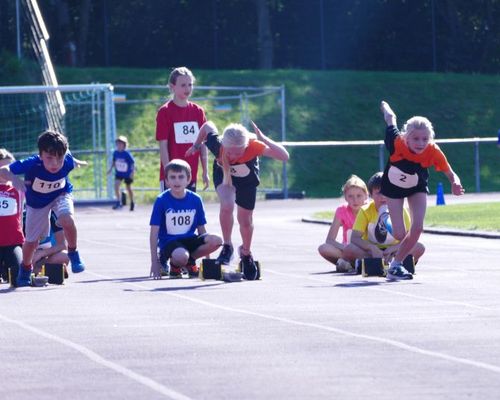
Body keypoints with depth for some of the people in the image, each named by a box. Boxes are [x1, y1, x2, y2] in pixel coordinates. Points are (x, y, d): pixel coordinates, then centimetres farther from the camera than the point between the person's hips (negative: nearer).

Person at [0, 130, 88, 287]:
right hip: (37, 202, 0)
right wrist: (14, 178, -59)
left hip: (61, 194, 0)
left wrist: (76, 162, 16)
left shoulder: (67, 161, -32)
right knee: (31, 241, 10)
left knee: (66, 219, -32)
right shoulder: (32, 164, -40)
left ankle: (73, 254, -5)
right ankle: (26, 268, 43)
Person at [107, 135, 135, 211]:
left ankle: (132, 203, 32)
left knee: (128, 188, 11)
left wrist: (133, 171, -22)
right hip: (118, 173, 3)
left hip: (127, 174, -3)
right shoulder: (115, 153, -8)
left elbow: (132, 163, -14)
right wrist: (110, 168, 2)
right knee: (116, 185, -18)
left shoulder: (127, 154, -21)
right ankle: (118, 202, -9)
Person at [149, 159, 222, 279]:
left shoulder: (195, 200, 2)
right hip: (169, 241, -4)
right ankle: (175, 264, 0)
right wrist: (154, 261, -9)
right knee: (181, 257, -39)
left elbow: (201, 229, 10)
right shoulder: (162, 201, -7)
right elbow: (154, 232, -6)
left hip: (189, 239, 4)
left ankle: (190, 261, -1)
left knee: (216, 241, -24)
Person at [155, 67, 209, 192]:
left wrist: (205, 172, 8)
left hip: (191, 174, 5)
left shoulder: (198, 111, 7)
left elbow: (203, 144, 10)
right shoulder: (165, 112, -6)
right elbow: (163, 146, -9)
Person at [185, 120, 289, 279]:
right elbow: (208, 126, -16)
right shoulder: (217, 144, -39)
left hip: (247, 178, 0)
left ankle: (246, 253, 38)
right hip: (223, 174, 0)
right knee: (227, 205, -28)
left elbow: (284, 156, -51)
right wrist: (196, 146, -1)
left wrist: (264, 139, -58)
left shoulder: (253, 146, -43)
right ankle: (227, 247, -6)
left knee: (245, 220, 9)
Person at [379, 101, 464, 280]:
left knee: (417, 229, -14)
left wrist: (455, 184, -49)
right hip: (393, 187, -1)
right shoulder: (397, 143, -35)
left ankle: (395, 265, 6)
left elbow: (451, 174, -25)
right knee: (400, 235, -7)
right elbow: (391, 119, -16)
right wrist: (385, 107, 7)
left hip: (417, 188, 1)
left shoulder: (433, 152, -32)